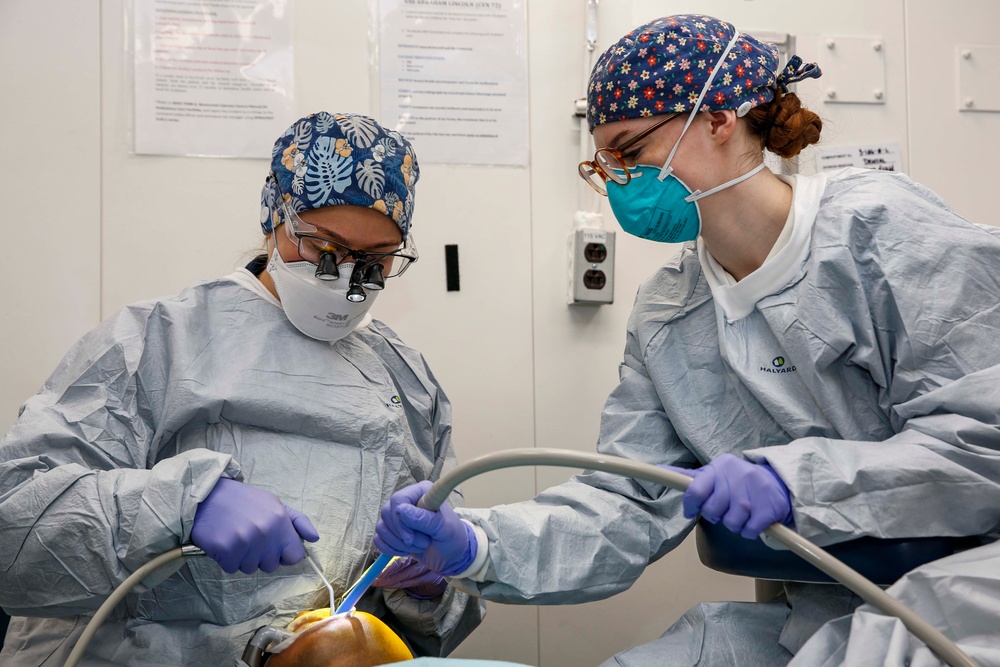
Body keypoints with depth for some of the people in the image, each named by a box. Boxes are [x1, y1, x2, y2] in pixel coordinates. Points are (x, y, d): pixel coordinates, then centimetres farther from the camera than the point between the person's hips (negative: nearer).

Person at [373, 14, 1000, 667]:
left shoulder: (882, 225, -12)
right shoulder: (664, 318, 4)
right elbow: (625, 506, -2)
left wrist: (794, 480, -31)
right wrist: (477, 547, -17)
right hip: (812, 615, 5)